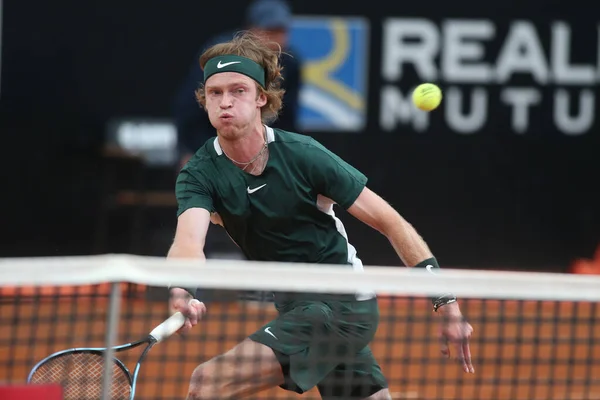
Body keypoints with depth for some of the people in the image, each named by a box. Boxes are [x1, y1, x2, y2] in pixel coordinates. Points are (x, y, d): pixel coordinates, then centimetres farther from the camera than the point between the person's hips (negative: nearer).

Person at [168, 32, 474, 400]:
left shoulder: (302, 155, -16)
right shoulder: (200, 175, -7)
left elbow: (389, 221, -11)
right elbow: (189, 240, -27)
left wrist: (447, 303, -16)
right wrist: (183, 293, -51)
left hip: (343, 304, -5)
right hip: (295, 306, 5)